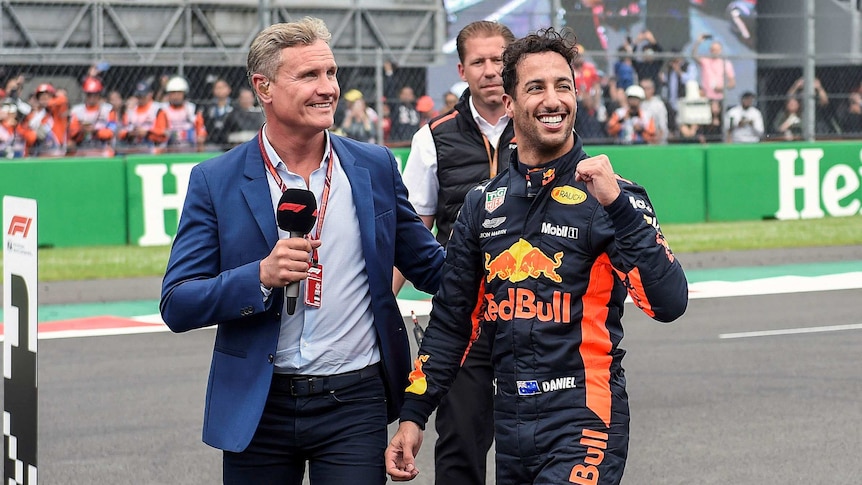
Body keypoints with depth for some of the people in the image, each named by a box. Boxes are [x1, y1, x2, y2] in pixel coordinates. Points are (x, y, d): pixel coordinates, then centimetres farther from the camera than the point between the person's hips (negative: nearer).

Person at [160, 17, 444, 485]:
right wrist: (262, 276, -20)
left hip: (354, 399, 1)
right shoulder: (215, 181, -3)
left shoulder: (374, 167, 4)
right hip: (258, 408, 0)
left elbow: (427, 263, 16)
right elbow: (177, 306, -7)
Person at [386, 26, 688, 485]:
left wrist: (617, 205, -24)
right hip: (509, 425, 5)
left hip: (582, 425, -5)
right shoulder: (484, 203, 9)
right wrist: (412, 416, 10)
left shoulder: (607, 195, -5)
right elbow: (450, 320, 15)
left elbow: (668, 304, -18)